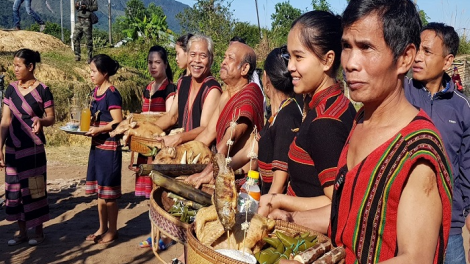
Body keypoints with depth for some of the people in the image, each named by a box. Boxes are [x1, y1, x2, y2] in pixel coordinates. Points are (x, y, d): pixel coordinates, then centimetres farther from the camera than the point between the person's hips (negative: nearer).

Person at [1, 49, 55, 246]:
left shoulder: (42, 90, -9)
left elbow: (51, 119, -4)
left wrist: (41, 120, -27)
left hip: (33, 148, -5)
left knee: (33, 189, 2)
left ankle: (39, 232, 18)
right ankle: (22, 232, 23)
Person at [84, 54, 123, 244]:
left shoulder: (112, 94, -14)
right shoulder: (96, 91, 11)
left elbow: (118, 123, -18)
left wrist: (97, 130, -23)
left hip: (109, 147, -9)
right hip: (97, 146, 9)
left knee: (108, 190, 1)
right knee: (99, 190, 15)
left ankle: (112, 231, 14)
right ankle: (102, 228, 27)